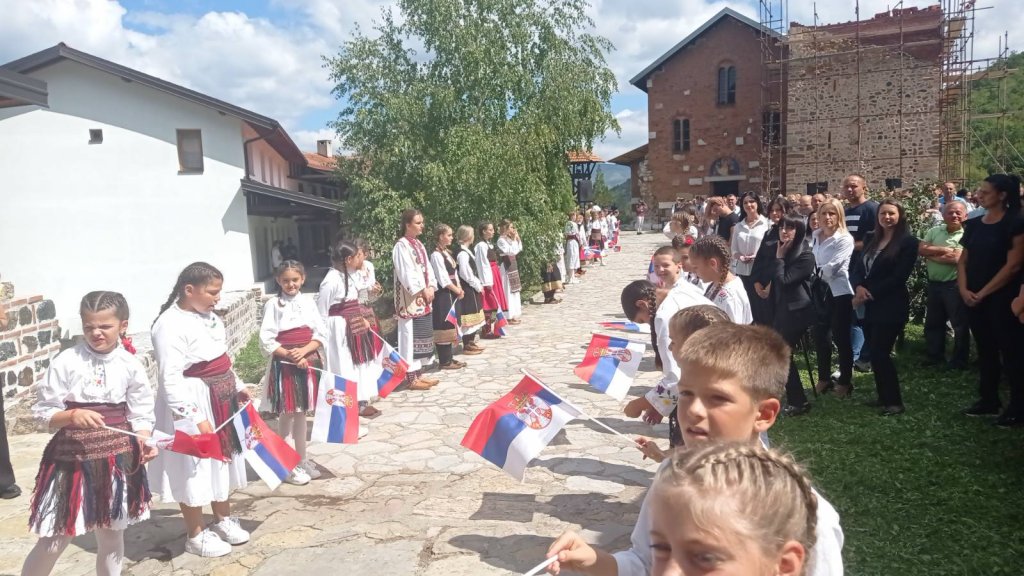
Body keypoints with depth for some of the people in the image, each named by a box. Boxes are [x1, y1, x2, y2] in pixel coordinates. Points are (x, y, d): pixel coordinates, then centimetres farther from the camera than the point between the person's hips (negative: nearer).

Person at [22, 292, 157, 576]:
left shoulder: (130, 365, -4)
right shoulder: (66, 361, -9)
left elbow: (141, 415, 1)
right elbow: (43, 412, -5)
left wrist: (144, 441, -17)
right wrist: (72, 416, -23)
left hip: (118, 458, 2)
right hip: (72, 457, -2)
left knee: (112, 537, 15)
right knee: (53, 541, 4)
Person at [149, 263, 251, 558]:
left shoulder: (210, 317, 6)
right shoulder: (170, 325, -21)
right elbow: (170, 379, -26)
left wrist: (237, 386, 22)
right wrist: (194, 418, -28)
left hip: (222, 399, 9)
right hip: (194, 404, -9)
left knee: (223, 460, 20)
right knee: (195, 468, 5)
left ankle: (223, 519, 38)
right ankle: (195, 535, 23)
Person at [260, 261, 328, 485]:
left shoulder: (308, 302, 3)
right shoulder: (273, 304, -6)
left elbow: (322, 334, 1)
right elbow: (267, 341, -10)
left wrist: (303, 351, -15)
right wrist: (291, 356, -18)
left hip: (309, 361, 4)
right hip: (284, 364, -3)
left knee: (301, 413, 15)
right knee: (286, 415, 3)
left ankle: (302, 460, 27)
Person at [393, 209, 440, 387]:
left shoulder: (418, 244, 15)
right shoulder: (401, 245, -12)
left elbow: (427, 268, 14)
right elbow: (406, 273, -17)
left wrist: (431, 287, -1)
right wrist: (423, 290, -14)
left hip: (424, 299, 9)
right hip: (411, 299, -9)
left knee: (422, 335, 12)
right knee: (411, 336, -4)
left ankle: (419, 373, 21)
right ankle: (411, 377, 1)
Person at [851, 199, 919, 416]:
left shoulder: (908, 242, -6)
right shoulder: (870, 238, 13)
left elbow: (899, 277, -14)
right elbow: (858, 266, 8)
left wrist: (870, 293, -15)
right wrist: (859, 287, -12)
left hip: (891, 306, -6)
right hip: (869, 305, 6)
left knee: (880, 353, -8)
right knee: (875, 353, 10)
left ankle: (894, 402, 4)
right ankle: (884, 397, 23)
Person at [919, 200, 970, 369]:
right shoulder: (934, 231, 6)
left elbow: (957, 258, -22)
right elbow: (920, 250, -4)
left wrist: (931, 255, -10)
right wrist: (943, 250, -15)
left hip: (955, 285, -6)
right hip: (934, 284, 6)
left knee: (959, 324, 5)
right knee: (933, 323, 15)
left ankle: (959, 361, 16)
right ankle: (935, 356, 29)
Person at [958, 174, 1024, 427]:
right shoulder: (974, 224, 9)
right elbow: (964, 260, 11)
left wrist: (983, 292, -14)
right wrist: (964, 289, -4)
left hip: (1002, 298, -6)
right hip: (973, 298, 6)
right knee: (985, 350, 14)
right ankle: (988, 400, 24)